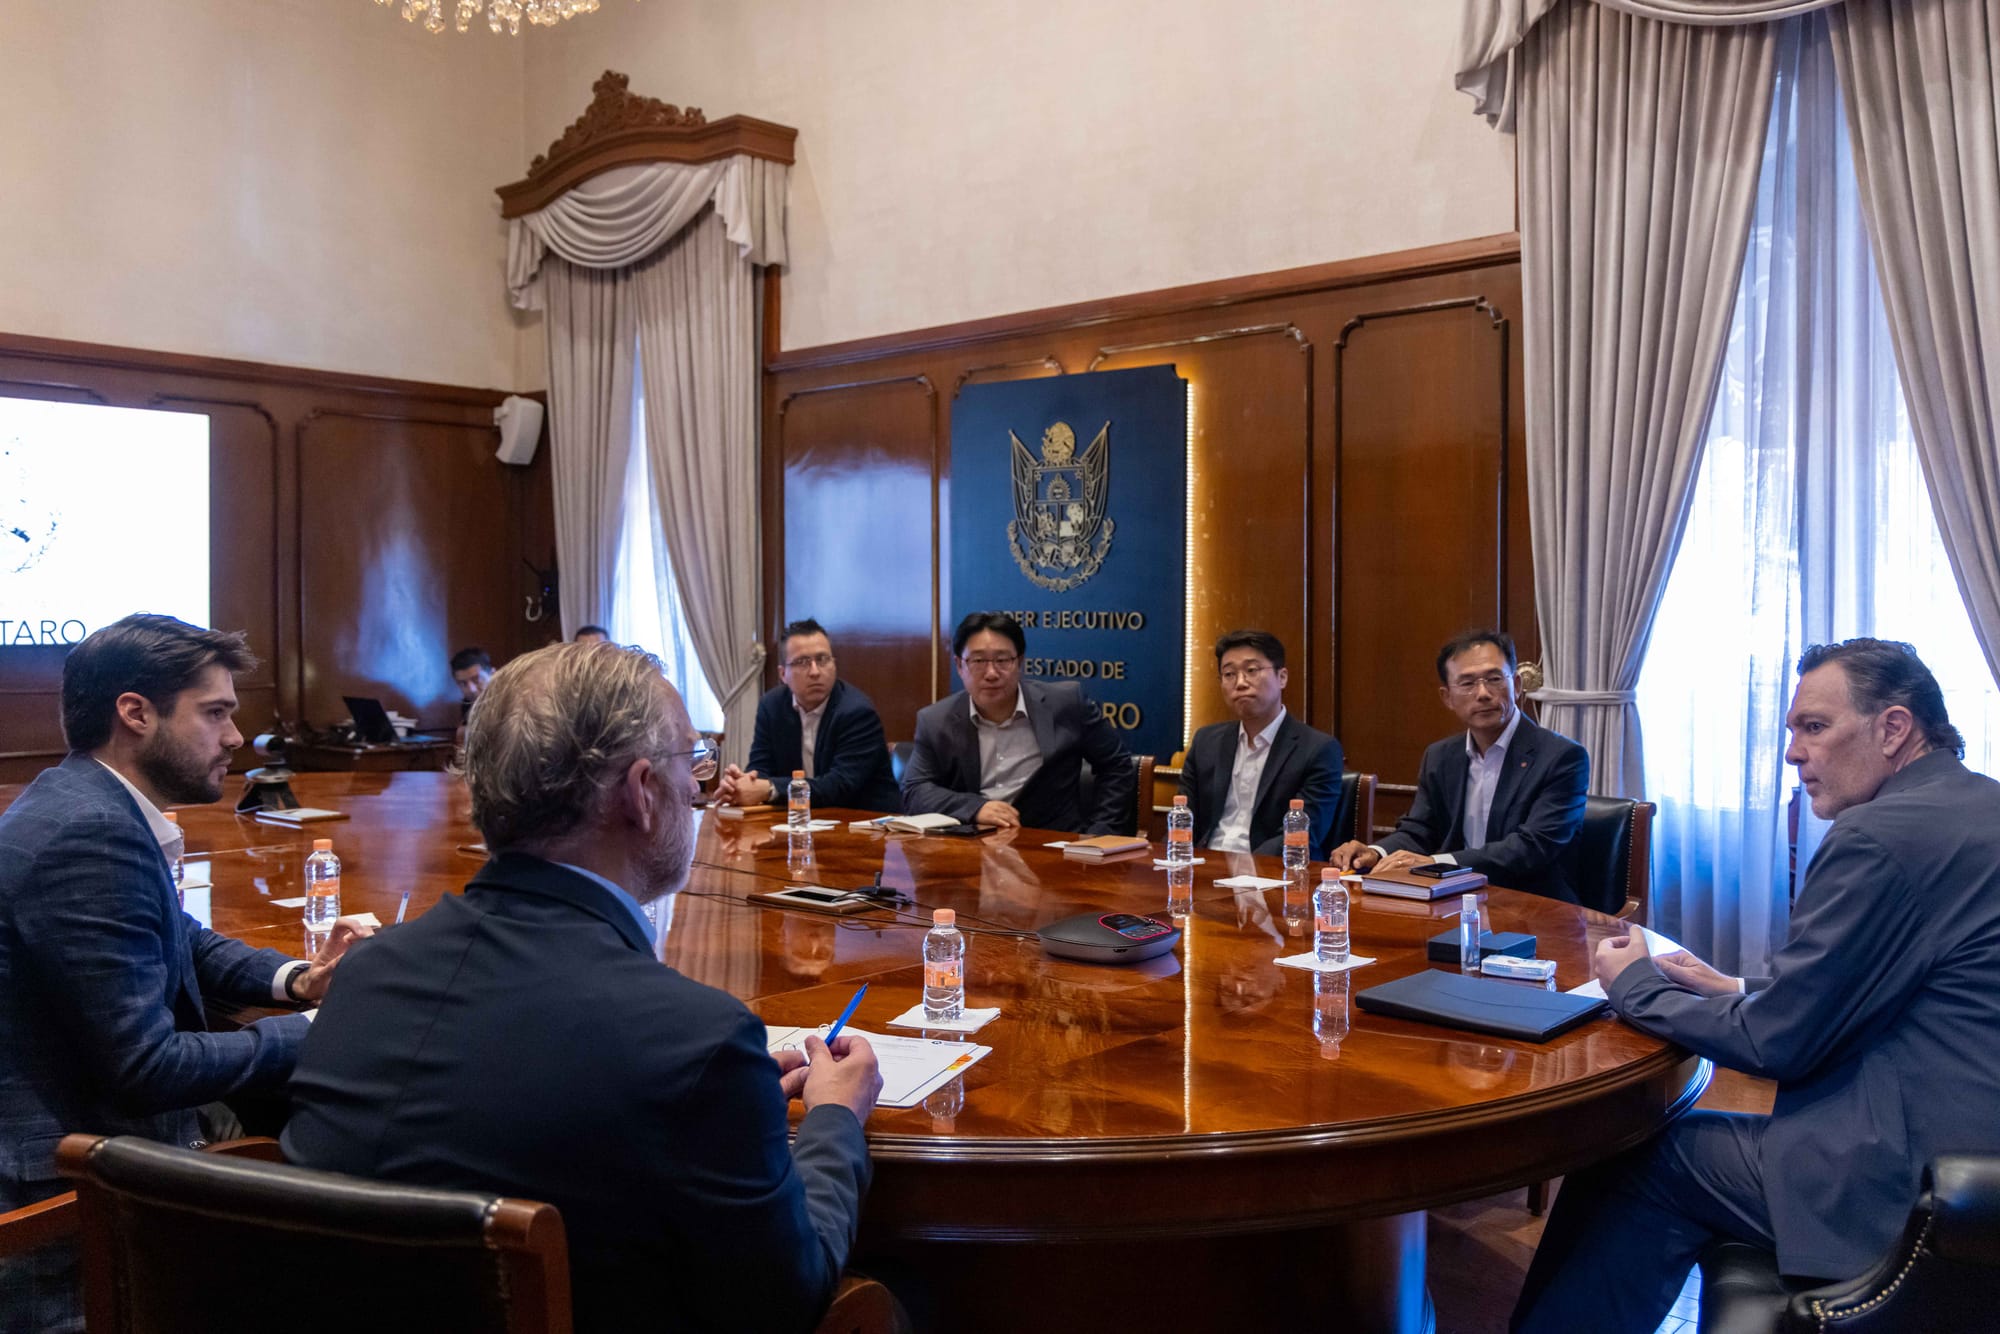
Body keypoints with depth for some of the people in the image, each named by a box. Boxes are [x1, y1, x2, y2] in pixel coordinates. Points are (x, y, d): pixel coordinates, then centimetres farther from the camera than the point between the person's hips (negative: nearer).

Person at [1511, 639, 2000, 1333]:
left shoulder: (1881, 833, -21)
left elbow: (1774, 1043, -15)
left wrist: (1634, 986, 0)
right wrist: (1740, 988, 13)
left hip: (1909, 1190, -10)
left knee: (1645, 1157, 1)